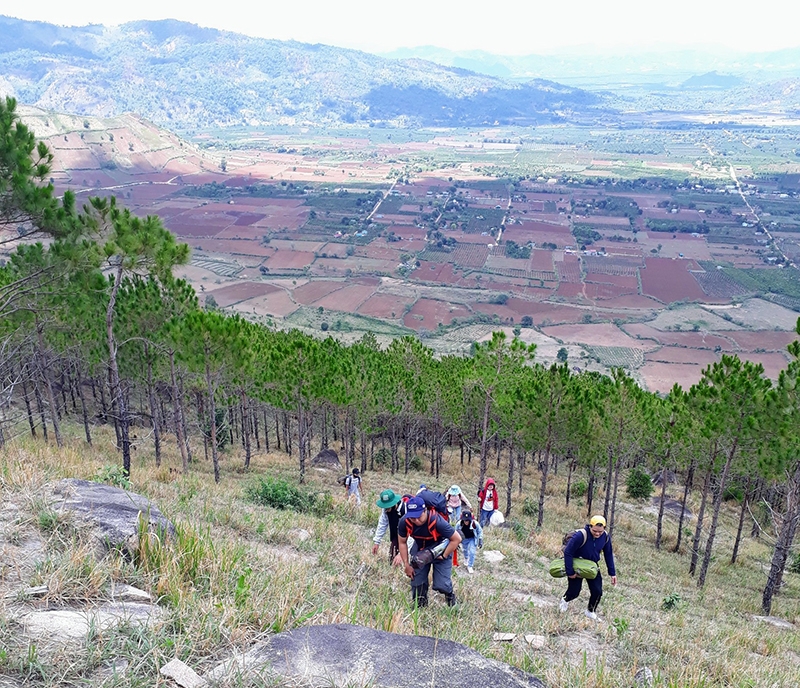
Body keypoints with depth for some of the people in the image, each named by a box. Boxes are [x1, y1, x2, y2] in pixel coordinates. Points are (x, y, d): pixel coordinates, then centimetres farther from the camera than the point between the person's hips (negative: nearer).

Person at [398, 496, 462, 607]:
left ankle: (450, 596, 28)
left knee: (441, 585, -7)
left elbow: (457, 539, -25)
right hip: (420, 549, 3)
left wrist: (444, 556, -17)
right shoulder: (404, 522, -26)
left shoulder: (437, 521, -38)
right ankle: (419, 606, 26)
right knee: (416, 581, 1)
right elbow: (402, 542, -7)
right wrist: (406, 565, -6)